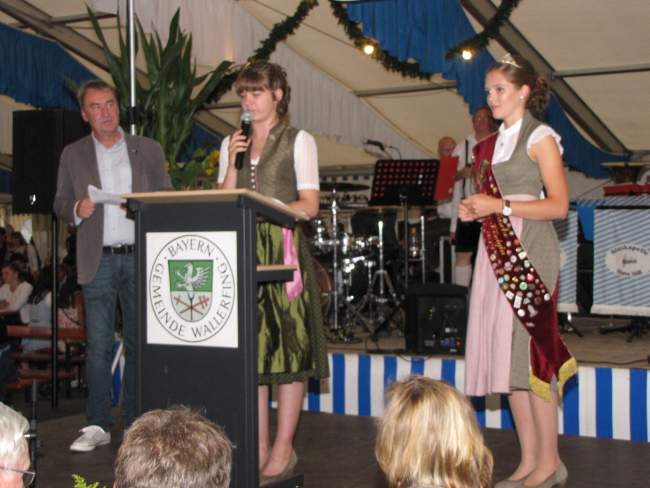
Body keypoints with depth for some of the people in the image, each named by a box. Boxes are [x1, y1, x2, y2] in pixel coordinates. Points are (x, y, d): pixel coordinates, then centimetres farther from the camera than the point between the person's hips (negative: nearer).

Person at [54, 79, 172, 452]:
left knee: (139, 342, 5)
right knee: (99, 345, -1)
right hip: (98, 261, 0)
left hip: (140, 257, 0)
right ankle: (98, 425, 6)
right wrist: (77, 209, -12)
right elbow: (61, 204, 10)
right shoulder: (73, 155, 9)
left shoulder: (149, 150, 8)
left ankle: (136, 422, 14)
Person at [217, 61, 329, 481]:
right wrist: (232, 162, -1)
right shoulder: (233, 144, 17)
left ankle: (284, 448, 3)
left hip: (284, 249, -4)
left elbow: (310, 206, -4)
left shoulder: (299, 141, 4)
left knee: (289, 346, -4)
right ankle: (259, 446, 10)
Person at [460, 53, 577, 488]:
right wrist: (475, 211, 5)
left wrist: (500, 206, -16)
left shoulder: (540, 138, -4)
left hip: (529, 250, -7)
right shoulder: (492, 145, 17)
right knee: (507, 354, 5)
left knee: (530, 348, -7)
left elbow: (558, 206, -11)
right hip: (497, 252, 7)